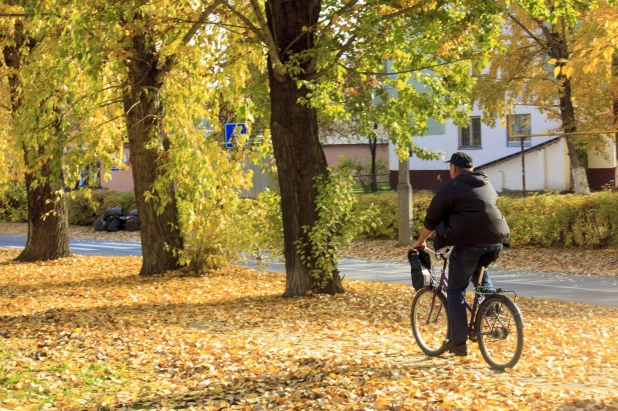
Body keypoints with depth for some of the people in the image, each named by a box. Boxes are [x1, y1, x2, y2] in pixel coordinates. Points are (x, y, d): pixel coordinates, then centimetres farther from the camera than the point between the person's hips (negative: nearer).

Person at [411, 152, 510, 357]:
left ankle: (458, 343, 6)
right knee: (478, 268, 37)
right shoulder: (487, 185, 23)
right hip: (496, 241, 6)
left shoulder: (451, 188, 4)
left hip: (469, 242, -6)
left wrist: (420, 241, 21)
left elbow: (431, 219, 6)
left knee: (456, 292, 7)